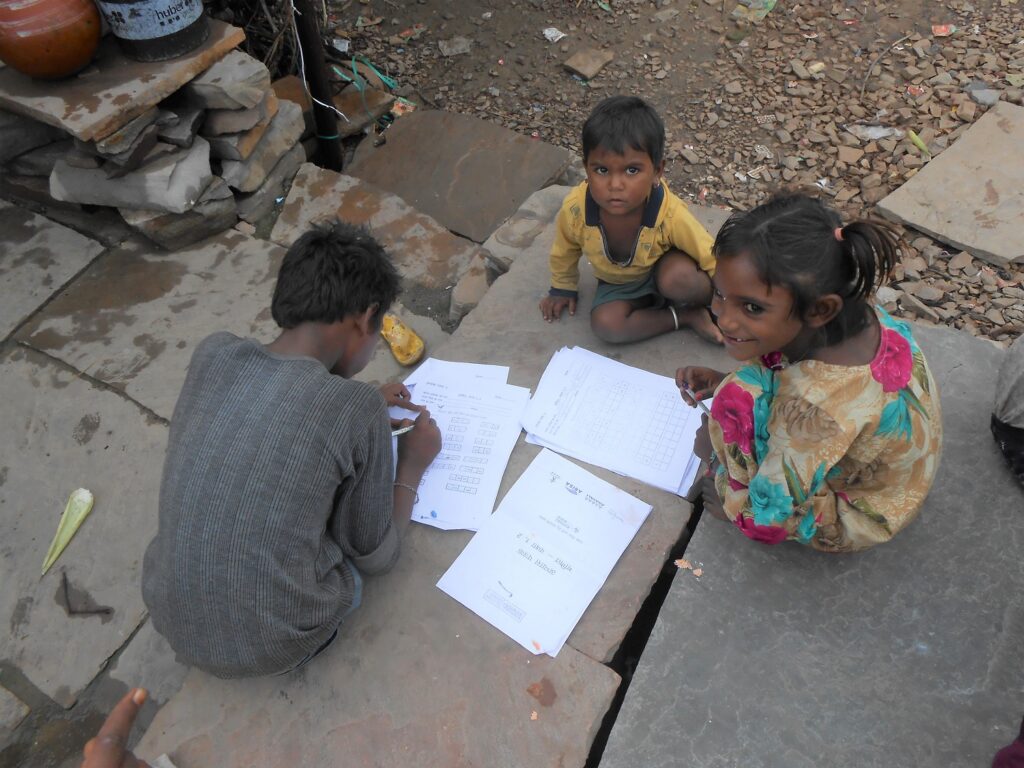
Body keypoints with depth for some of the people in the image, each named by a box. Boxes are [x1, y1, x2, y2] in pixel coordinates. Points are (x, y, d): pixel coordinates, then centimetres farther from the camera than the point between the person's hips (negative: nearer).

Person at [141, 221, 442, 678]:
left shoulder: (211, 354, -9)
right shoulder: (358, 413, -21)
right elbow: (374, 557, -7)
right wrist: (413, 464, 7)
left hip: (172, 620, 5)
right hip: (273, 647, -4)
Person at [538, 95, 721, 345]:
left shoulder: (670, 214, -34)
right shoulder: (575, 208, -29)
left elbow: (712, 259, -20)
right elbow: (564, 251, -5)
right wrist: (563, 289, 10)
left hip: (663, 270, -3)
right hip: (618, 283, 3)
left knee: (679, 278, -38)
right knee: (605, 324, -27)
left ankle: (701, 306, -3)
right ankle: (688, 317, -9)